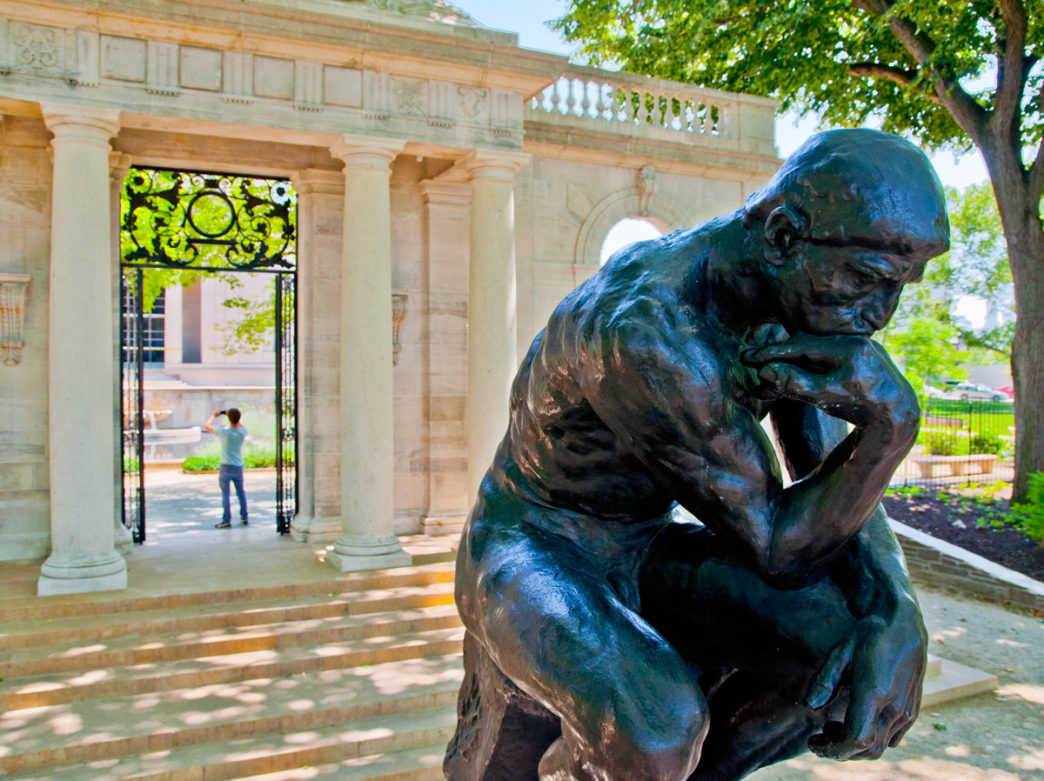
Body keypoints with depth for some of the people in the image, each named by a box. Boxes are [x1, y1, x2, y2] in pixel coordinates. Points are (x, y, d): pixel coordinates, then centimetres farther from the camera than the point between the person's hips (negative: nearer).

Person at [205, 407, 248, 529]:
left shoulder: (224, 431, -14)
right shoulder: (242, 431, -4)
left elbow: (207, 426, -1)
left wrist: (214, 415, 13)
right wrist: (235, 419, 17)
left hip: (226, 466, -4)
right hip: (238, 466, 4)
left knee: (225, 494, -1)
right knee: (241, 492, 15)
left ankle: (226, 520, -3)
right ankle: (244, 517, 18)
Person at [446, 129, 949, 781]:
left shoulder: (792, 303, -6)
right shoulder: (645, 334, -33)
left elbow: (838, 493, -4)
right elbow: (777, 548, -24)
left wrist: (896, 615, -22)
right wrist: (892, 423, -34)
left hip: (643, 552, 7)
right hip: (529, 556, -7)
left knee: (834, 635, -15)